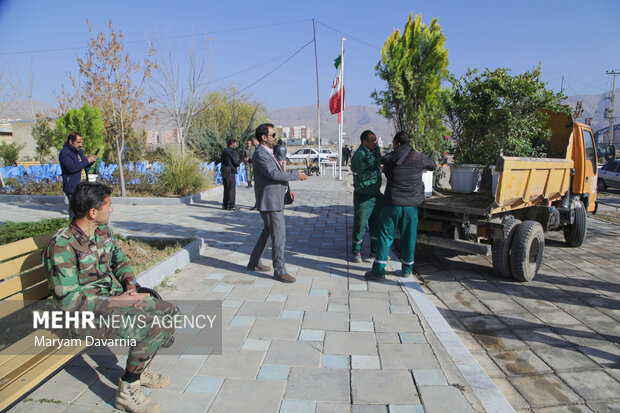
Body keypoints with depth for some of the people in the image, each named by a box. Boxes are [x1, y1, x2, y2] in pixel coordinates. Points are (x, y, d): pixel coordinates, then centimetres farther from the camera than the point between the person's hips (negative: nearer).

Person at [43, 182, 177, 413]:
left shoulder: (102, 231, 2)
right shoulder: (62, 246, -23)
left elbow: (120, 261, 15)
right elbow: (69, 300, -23)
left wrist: (130, 286, -5)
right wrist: (117, 300, -22)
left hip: (114, 300, 9)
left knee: (170, 314, 2)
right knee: (152, 328, -26)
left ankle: (140, 370, 19)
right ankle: (127, 392, -7)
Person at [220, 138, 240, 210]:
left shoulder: (224, 150, 14)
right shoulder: (232, 151, -13)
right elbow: (236, 162, -13)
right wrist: (237, 164, 9)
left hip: (224, 171, 9)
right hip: (230, 172, -9)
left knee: (226, 188, 16)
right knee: (231, 189, -3)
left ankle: (225, 205, 21)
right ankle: (231, 206, 0)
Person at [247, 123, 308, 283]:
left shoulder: (268, 152, 15)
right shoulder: (260, 154, -17)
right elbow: (273, 173, -29)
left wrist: (287, 189, 14)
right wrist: (296, 175, -20)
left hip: (275, 200, 11)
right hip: (269, 202, -11)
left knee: (268, 232, 20)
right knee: (279, 236, -5)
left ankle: (254, 262, 32)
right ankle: (279, 271, 5)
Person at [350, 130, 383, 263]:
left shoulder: (376, 150, 8)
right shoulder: (359, 154, -17)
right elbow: (363, 175, -27)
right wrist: (379, 170, -18)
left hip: (376, 194, 8)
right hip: (363, 196, -8)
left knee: (377, 223, 13)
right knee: (360, 224, 0)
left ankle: (375, 250, 27)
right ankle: (356, 252, 14)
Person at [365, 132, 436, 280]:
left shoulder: (388, 159, -2)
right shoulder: (419, 157, -1)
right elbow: (433, 166, 18)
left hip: (392, 203, -1)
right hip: (411, 204, 1)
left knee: (385, 236, 4)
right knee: (409, 237, 12)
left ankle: (379, 269, 1)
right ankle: (407, 268, 23)